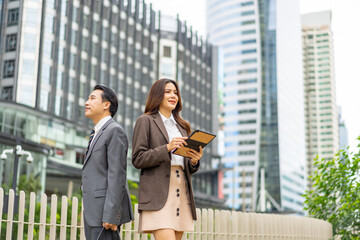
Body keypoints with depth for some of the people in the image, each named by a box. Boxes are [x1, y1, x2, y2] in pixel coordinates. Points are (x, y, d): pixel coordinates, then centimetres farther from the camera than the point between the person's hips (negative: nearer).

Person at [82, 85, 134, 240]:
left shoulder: (115, 131, -9)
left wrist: (110, 215, -22)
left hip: (107, 210, -9)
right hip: (93, 213, 10)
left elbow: (117, 175, -17)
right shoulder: (97, 134, 21)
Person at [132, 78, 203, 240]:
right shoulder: (145, 121, 5)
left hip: (181, 192, 6)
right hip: (158, 193, -6)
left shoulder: (181, 126, 23)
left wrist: (194, 161, -1)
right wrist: (167, 148, -15)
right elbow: (137, 159, -4)